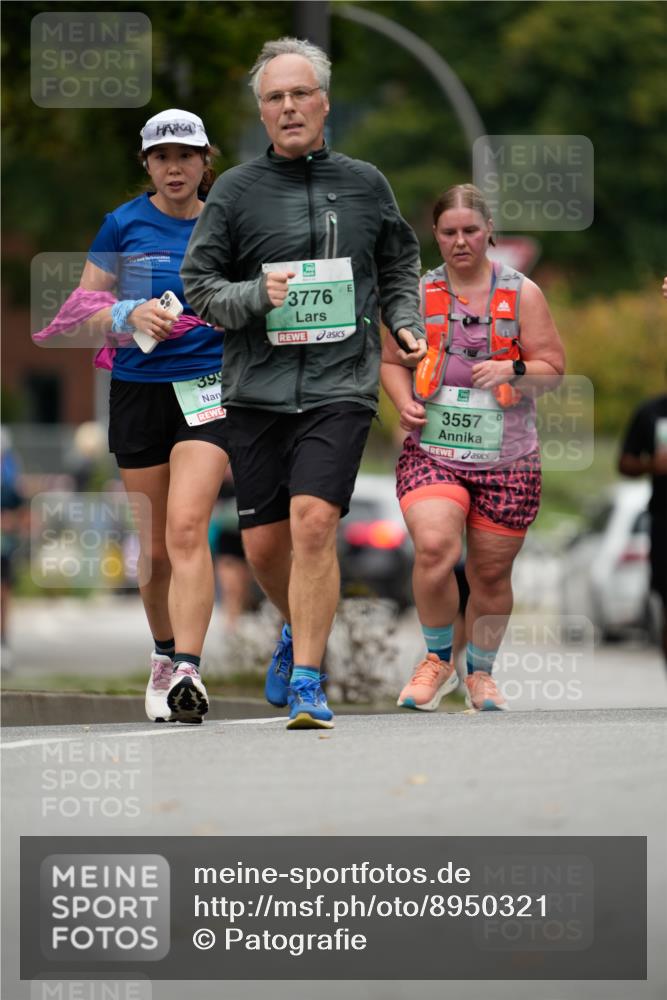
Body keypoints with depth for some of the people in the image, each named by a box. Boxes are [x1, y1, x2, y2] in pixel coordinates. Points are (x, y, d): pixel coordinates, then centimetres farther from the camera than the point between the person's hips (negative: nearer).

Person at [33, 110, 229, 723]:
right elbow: (84, 311, 5)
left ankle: (186, 672, -25)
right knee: (154, 546, 6)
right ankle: (164, 655, 29)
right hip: (138, 390, 1)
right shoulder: (124, 225, 2)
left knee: (187, 528, -18)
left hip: (207, 389, -1)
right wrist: (131, 316, -13)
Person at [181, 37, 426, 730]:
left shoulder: (365, 185, 10)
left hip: (340, 387, -1)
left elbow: (398, 268, 24)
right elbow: (199, 286, 6)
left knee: (314, 525, -19)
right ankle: (300, 631, 38)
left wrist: (405, 324, 7)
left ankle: (306, 681, -14)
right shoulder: (236, 191, 5)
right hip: (256, 389, 1)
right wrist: (256, 295, -12)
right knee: (264, 544, 6)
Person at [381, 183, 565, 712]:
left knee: (491, 572, 5)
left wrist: (512, 370, -15)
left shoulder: (521, 293, 4)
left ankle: (481, 671, 29)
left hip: (507, 457, 0)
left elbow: (553, 368, 5)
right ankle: (438, 660, -1)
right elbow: (392, 360, 17)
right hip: (432, 449, 0)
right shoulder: (417, 293, 6)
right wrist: (405, 402, -2)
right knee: (435, 548, -23)